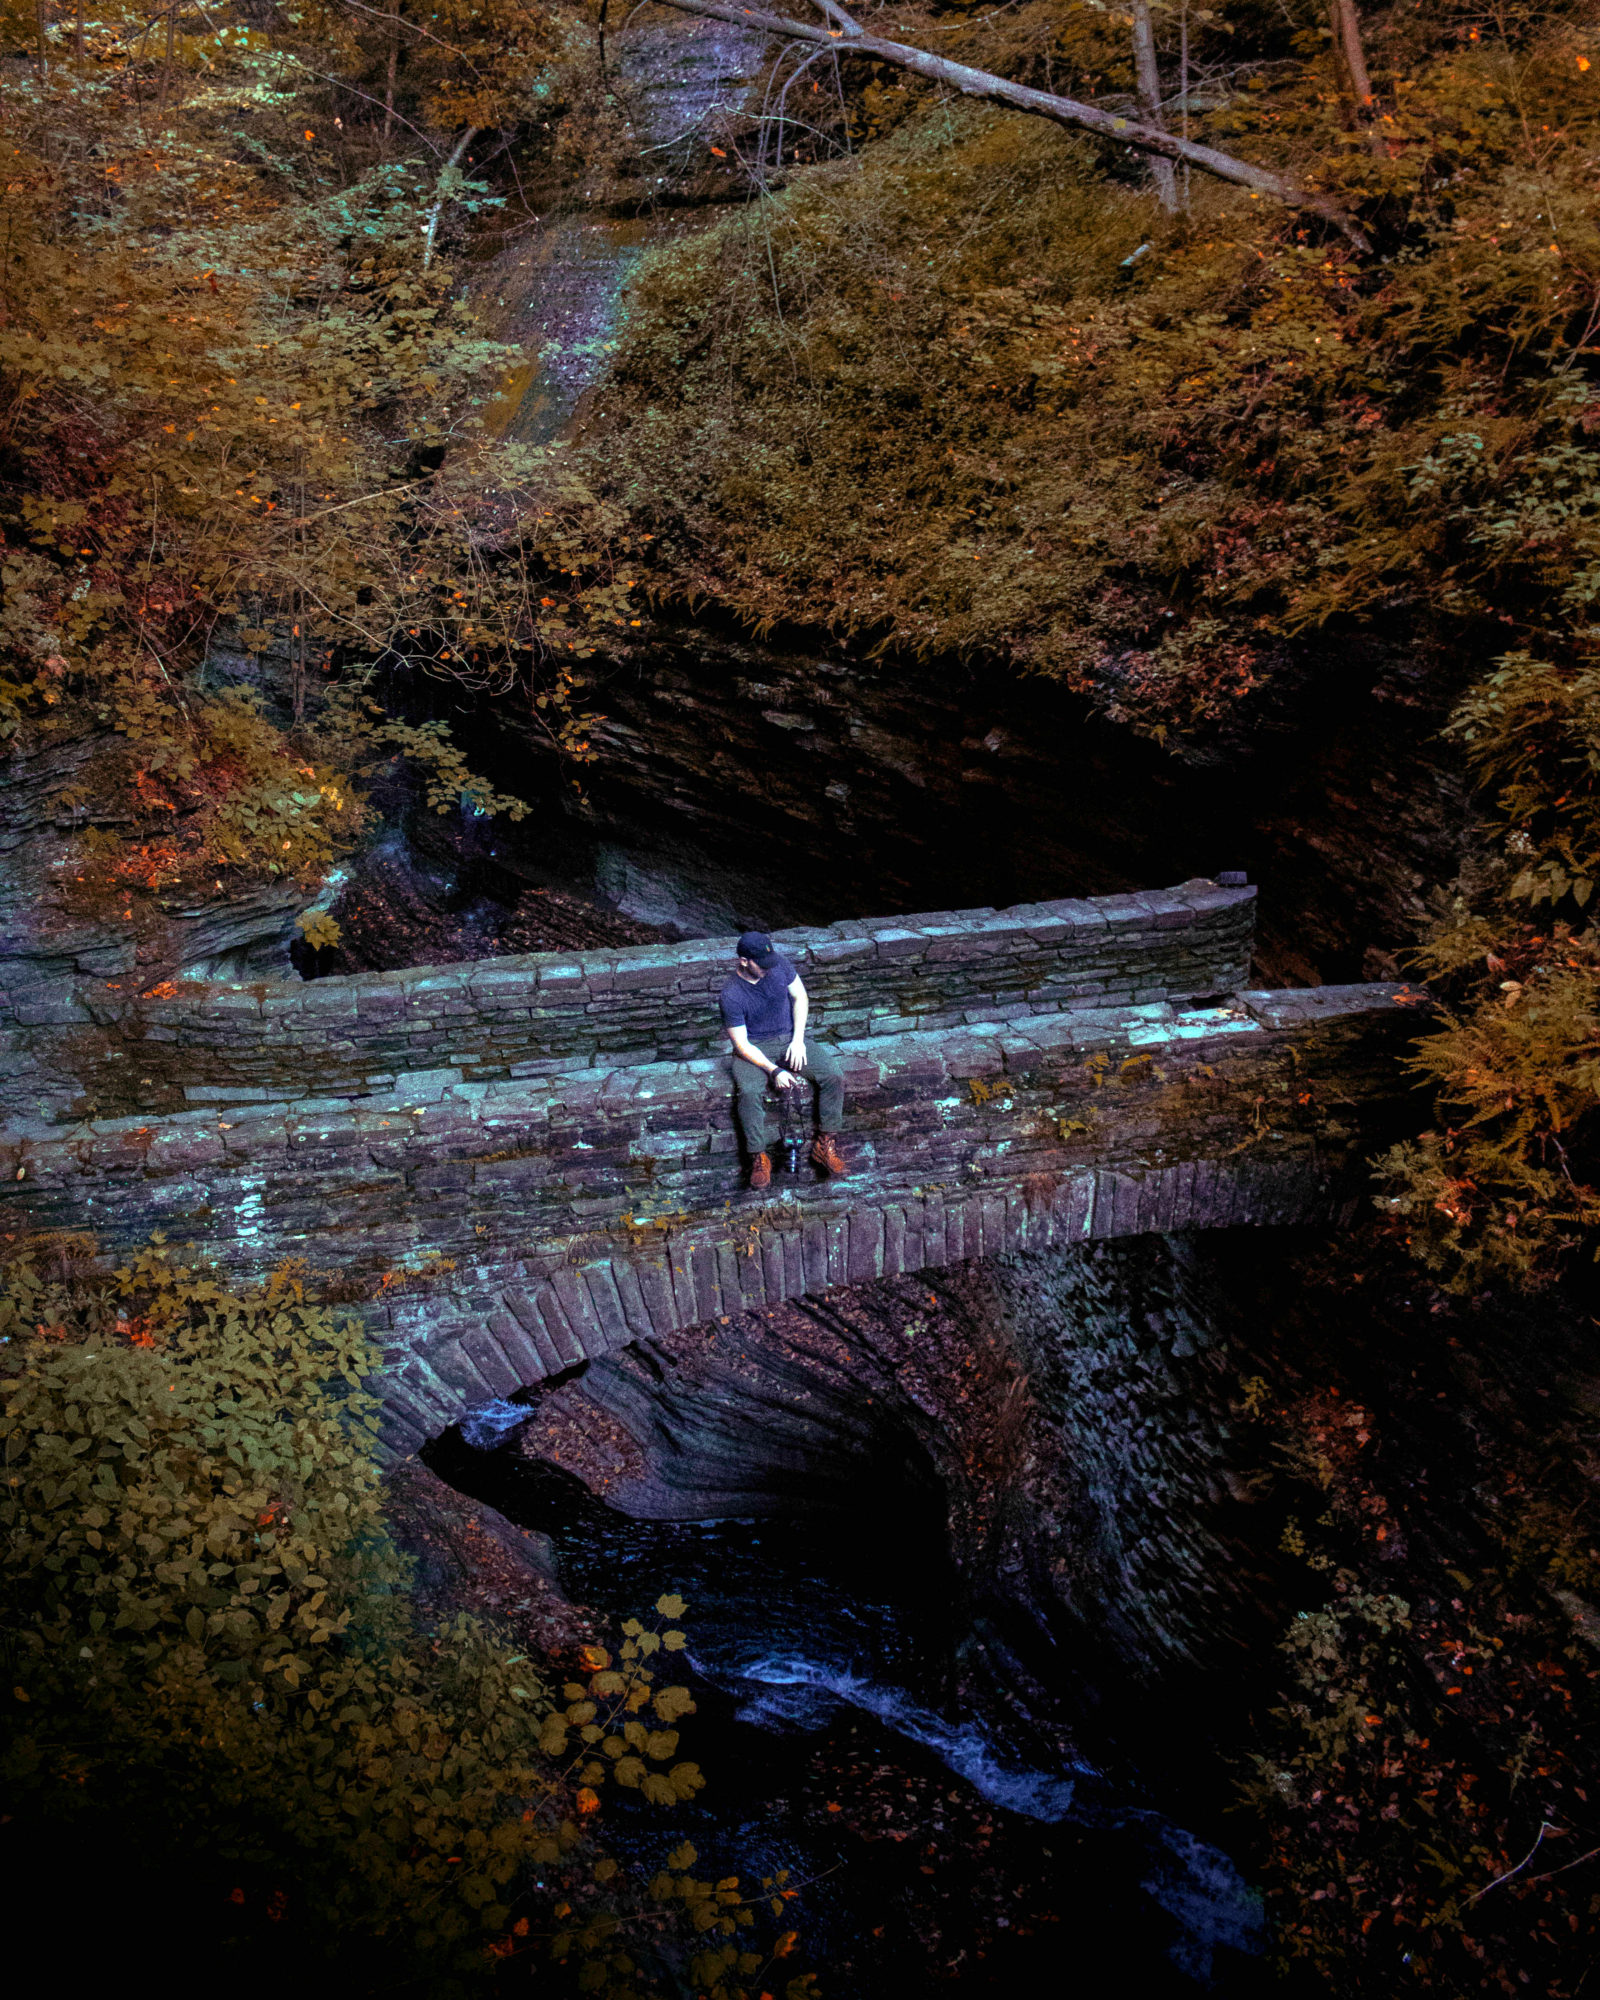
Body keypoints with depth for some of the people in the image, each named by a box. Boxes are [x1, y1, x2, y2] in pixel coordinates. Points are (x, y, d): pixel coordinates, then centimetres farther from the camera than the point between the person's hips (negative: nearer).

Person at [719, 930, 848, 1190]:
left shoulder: (778, 964, -9)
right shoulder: (731, 995, -20)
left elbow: (799, 997, 5)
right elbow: (741, 1044, -17)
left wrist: (798, 1039, -6)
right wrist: (774, 1071, -26)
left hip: (789, 1039, 4)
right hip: (754, 1049, -4)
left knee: (834, 1075, -19)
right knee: (749, 1092, -34)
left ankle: (826, 1144, -8)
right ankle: (759, 1157, -17)